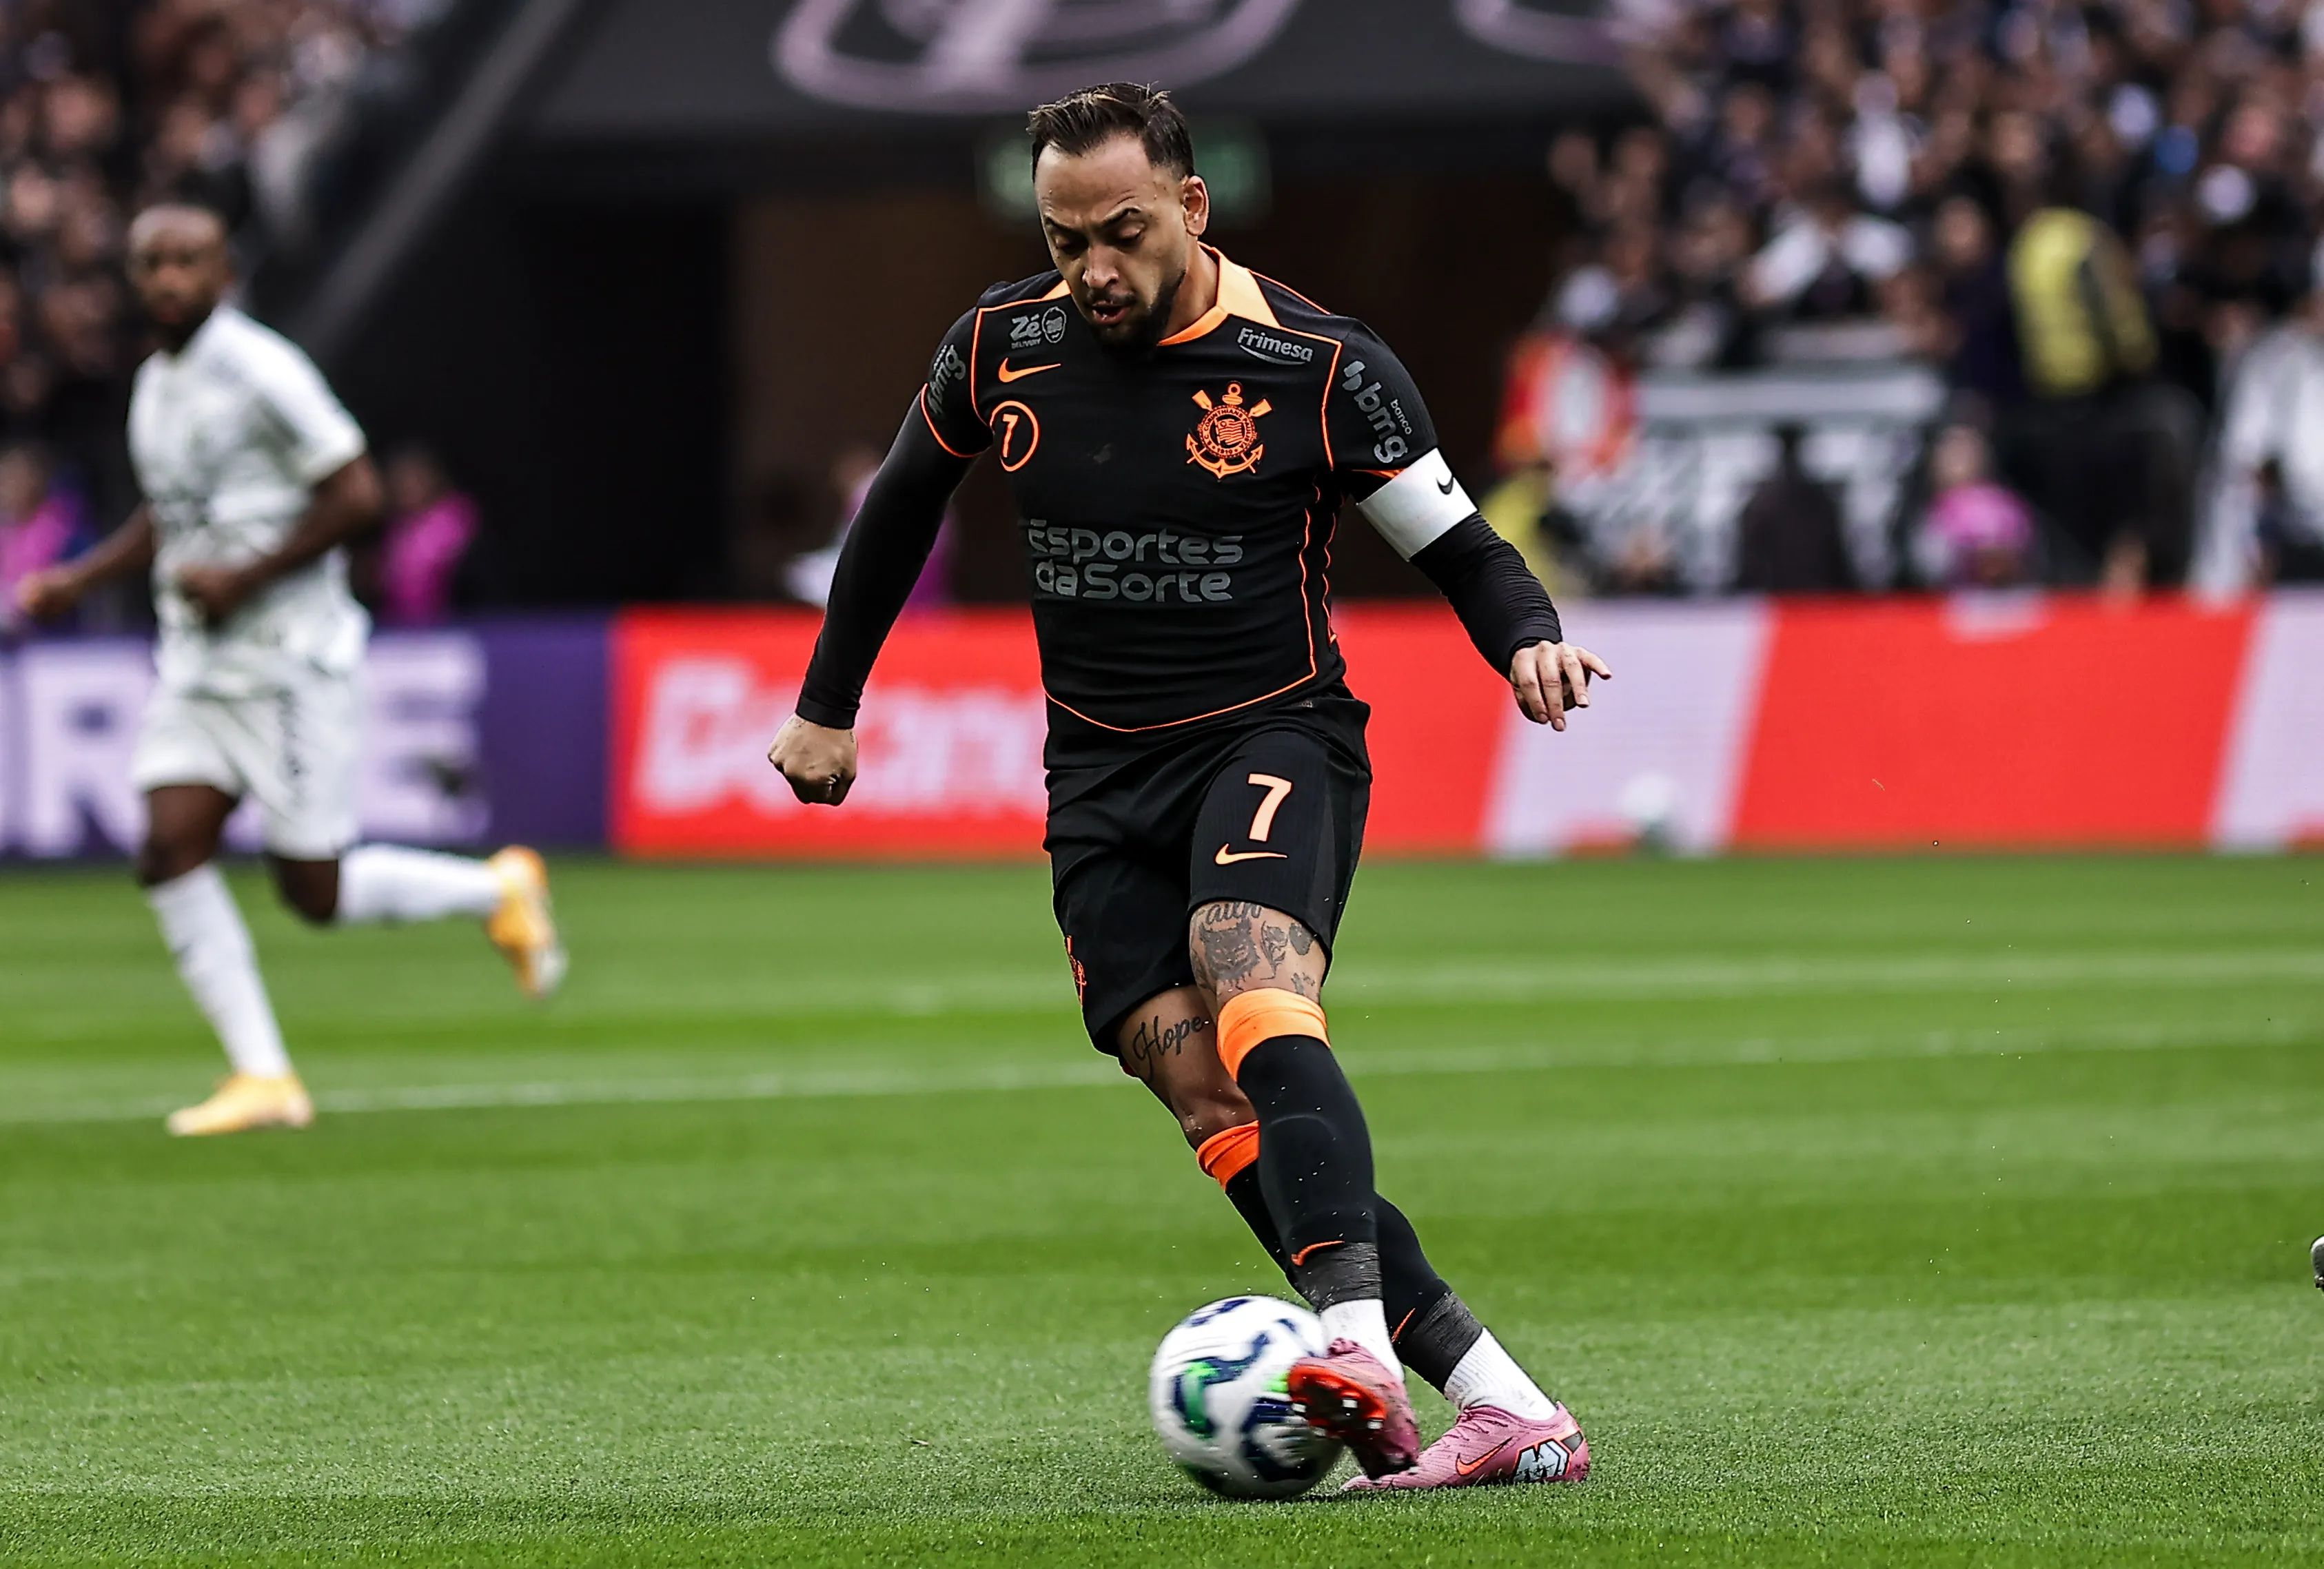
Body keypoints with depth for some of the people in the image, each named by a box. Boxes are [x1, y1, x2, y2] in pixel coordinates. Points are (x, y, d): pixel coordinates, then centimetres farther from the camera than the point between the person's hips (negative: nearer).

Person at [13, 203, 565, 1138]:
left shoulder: (261, 373, -14)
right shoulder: (154, 385, 12)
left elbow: (355, 498, -15)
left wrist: (243, 578, -18)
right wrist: (79, 578, 13)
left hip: (289, 656, -8)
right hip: (195, 665, 8)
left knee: (314, 892, -3)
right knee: (170, 856, -8)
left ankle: (500, 889, 22)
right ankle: (262, 1078, -3)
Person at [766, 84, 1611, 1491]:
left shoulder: (1321, 370, -9)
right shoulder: (1001, 349, 2)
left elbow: (1459, 543, 0)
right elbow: (904, 504, 20)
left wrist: (1530, 638, -22)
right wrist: (828, 709, 25)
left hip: (1276, 740, -4)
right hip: (1103, 780, 4)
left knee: (1251, 988, -34)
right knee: (1208, 1102, -14)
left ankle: (1362, 1348, -48)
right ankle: (1500, 1402, -16)